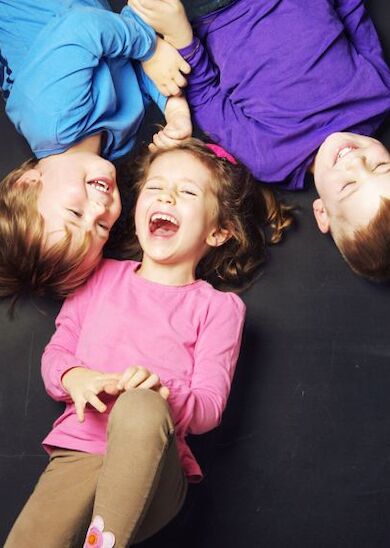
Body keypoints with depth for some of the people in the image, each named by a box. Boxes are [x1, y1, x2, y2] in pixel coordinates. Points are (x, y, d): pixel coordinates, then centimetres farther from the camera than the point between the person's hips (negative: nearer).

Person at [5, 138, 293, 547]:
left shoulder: (218, 307, 8)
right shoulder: (100, 276, 17)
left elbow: (209, 408, 0)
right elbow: (56, 352, 13)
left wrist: (164, 396, -22)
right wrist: (74, 378, -10)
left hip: (152, 468, -1)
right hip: (77, 453, 1)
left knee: (140, 407, -37)